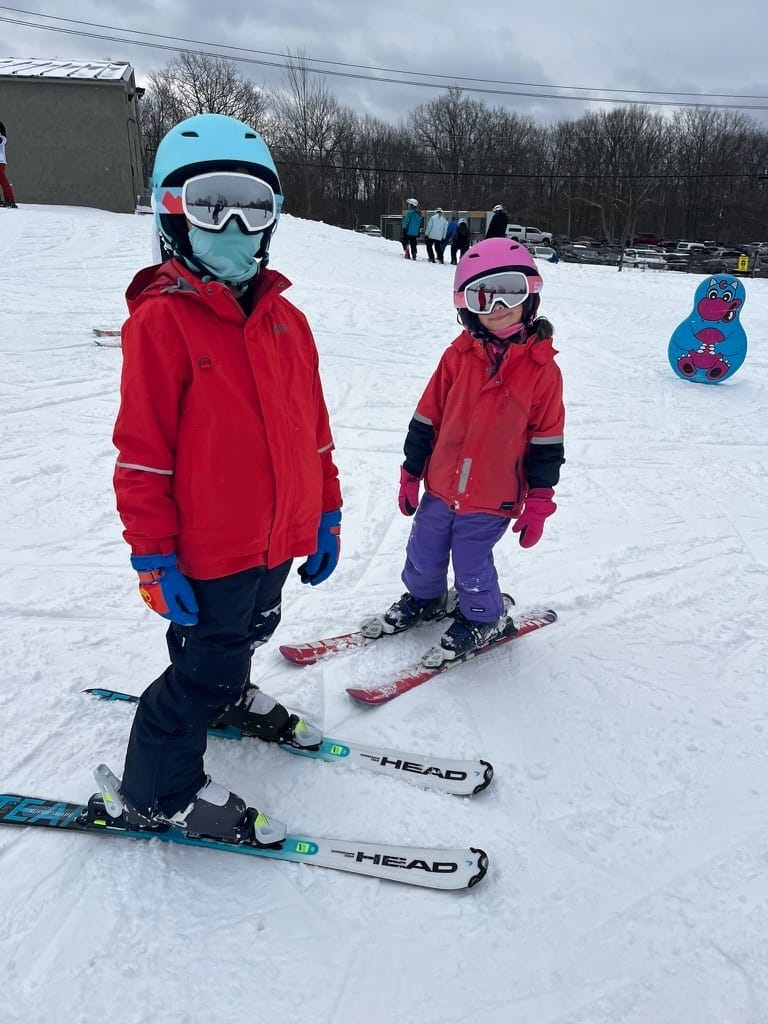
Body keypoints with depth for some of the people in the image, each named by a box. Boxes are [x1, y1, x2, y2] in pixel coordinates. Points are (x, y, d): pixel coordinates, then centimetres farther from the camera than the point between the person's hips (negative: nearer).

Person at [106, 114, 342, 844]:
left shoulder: (284, 318, 4)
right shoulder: (160, 320, -16)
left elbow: (313, 428, 9)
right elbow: (141, 453, -16)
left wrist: (325, 514, 10)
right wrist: (153, 557, -15)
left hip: (279, 538, 7)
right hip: (208, 552, -6)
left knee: (248, 635, 28)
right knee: (204, 664, 7)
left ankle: (228, 697, 57)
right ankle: (157, 792, 29)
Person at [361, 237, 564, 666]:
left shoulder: (542, 368, -10)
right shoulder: (459, 355, -6)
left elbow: (546, 442, -5)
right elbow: (427, 418, 2)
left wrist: (538, 504, -5)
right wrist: (411, 474, 5)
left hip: (493, 499, -3)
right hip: (441, 487, 4)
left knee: (472, 567, 7)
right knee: (423, 555, 19)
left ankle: (484, 619, 36)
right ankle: (425, 600, 48)